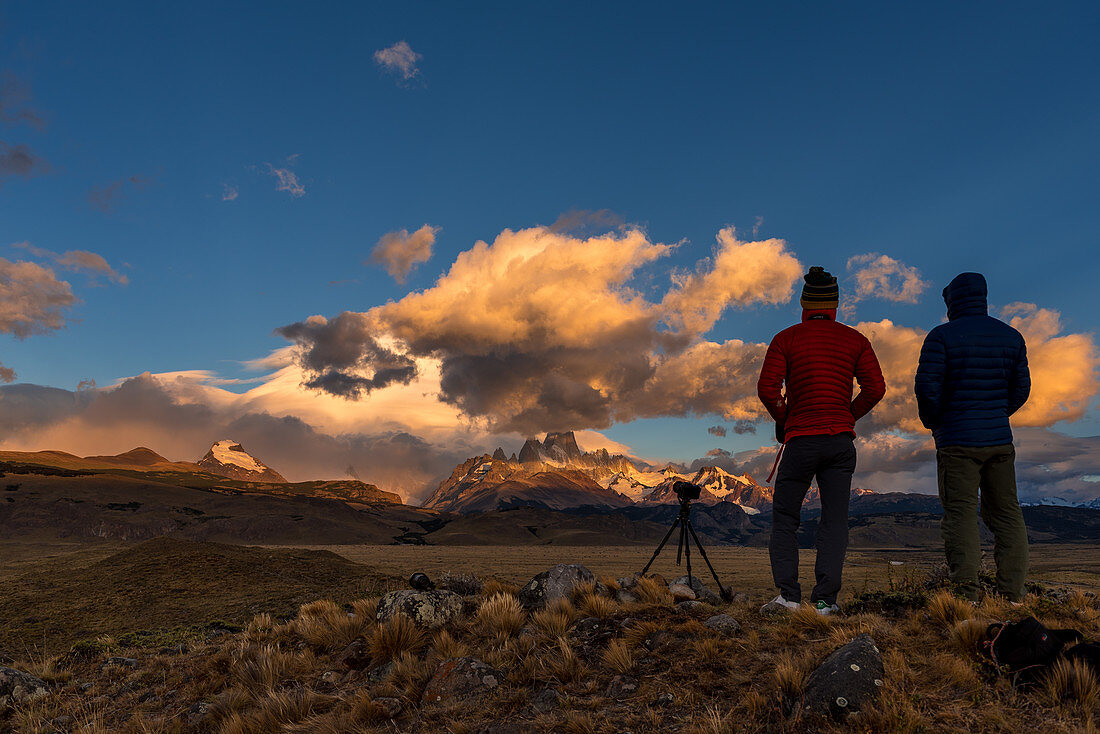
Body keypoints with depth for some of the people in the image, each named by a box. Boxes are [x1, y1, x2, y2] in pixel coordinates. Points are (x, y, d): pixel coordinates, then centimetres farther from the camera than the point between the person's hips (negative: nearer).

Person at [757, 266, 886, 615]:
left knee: (784, 519, 8)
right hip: (841, 442, 2)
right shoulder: (854, 339, 7)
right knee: (834, 521, 5)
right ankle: (825, 599, 0)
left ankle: (788, 594, -2)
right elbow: (876, 387, 1)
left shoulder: (786, 339, 1)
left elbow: (767, 388, -8)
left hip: (800, 440, -2)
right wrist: (848, 416, 15)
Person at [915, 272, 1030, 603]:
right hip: (1000, 439, 5)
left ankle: (966, 591, -9)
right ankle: (1013, 593, 9)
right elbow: (1021, 389, 12)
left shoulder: (942, 336, -7)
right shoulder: (1011, 336, 10)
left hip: (957, 442, -5)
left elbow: (927, 387, -13)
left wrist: (931, 421, 3)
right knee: (1005, 512, 9)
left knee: (960, 513, -4)